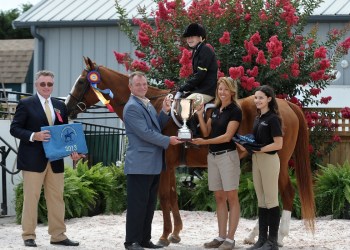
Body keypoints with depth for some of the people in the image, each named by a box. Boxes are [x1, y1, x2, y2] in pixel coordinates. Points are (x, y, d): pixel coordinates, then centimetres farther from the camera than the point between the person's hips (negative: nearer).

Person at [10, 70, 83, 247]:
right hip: (33, 159, -5)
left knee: (57, 198, 7)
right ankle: (28, 236, 5)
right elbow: (14, 129, -6)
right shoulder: (26, 104, -1)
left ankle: (58, 235, 12)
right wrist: (34, 136, -22)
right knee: (31, 198, -1)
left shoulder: (60, 106, 14)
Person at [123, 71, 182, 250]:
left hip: (153, 164, 9)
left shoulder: (148, 105, 15)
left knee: (150, 204, 13)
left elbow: (156, 127, 20)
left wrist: (165, 112, 5)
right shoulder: (132, 107, -13)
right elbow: (145, 133, -19)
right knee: (137, 204, -5)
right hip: (139, 164, -9)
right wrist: (168, 141, -14)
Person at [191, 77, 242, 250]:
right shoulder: (216, 110, 13)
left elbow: (227, 136, -16)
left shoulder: (235, 111, -9)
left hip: (227, 156, -8)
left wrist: (204, 142, -23)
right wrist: (200, 115, -2)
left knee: (231, 198, -4)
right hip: (212, 156, 8)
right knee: (219, 198, 10)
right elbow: (206, 132, 11)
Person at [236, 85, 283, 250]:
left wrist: (258, 149, -20)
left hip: (269, 160, -9)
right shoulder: (258, 119, 13)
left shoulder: (273, 119, -12)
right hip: (256, 160, 9)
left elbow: (278, 144, -16)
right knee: (261, 201, 10)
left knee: (271, 201, -3)